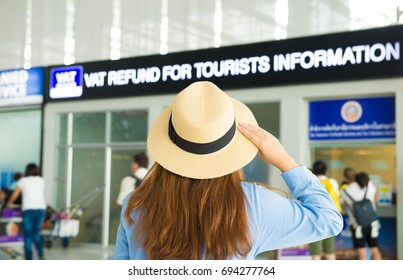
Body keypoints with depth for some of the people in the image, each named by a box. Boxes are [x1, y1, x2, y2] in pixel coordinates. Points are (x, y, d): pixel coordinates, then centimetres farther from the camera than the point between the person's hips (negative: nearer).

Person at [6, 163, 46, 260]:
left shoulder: (23, 180, 7)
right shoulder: (41, 180, 15)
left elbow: (14, 195, 12)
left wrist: (9, 203, 33)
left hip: (28, 210, -3)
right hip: (41, 209, 3)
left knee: (28, 236, 3)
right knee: (36, 233, 20)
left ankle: (29, 259, 0)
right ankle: (41, 255, 12)